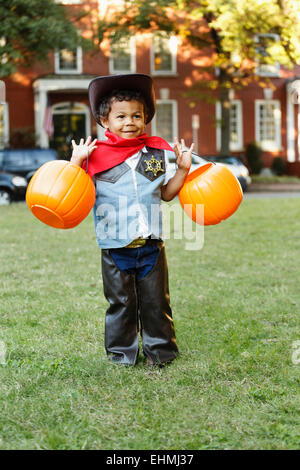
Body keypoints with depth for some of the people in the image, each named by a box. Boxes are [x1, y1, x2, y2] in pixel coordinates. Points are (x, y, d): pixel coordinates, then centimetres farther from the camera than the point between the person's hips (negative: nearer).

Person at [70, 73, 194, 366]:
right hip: (115, 247, -2)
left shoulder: (155, 152, 6)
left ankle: (160, 349, 24)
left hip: (151, 246, 2)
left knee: (156, 300, 10)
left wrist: (183, 169, 5)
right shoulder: (97, 154, -4)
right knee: (120, 302, 8)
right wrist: (77, 161, -16)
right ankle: (122, 351, 23)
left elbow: (165, 194, 15)